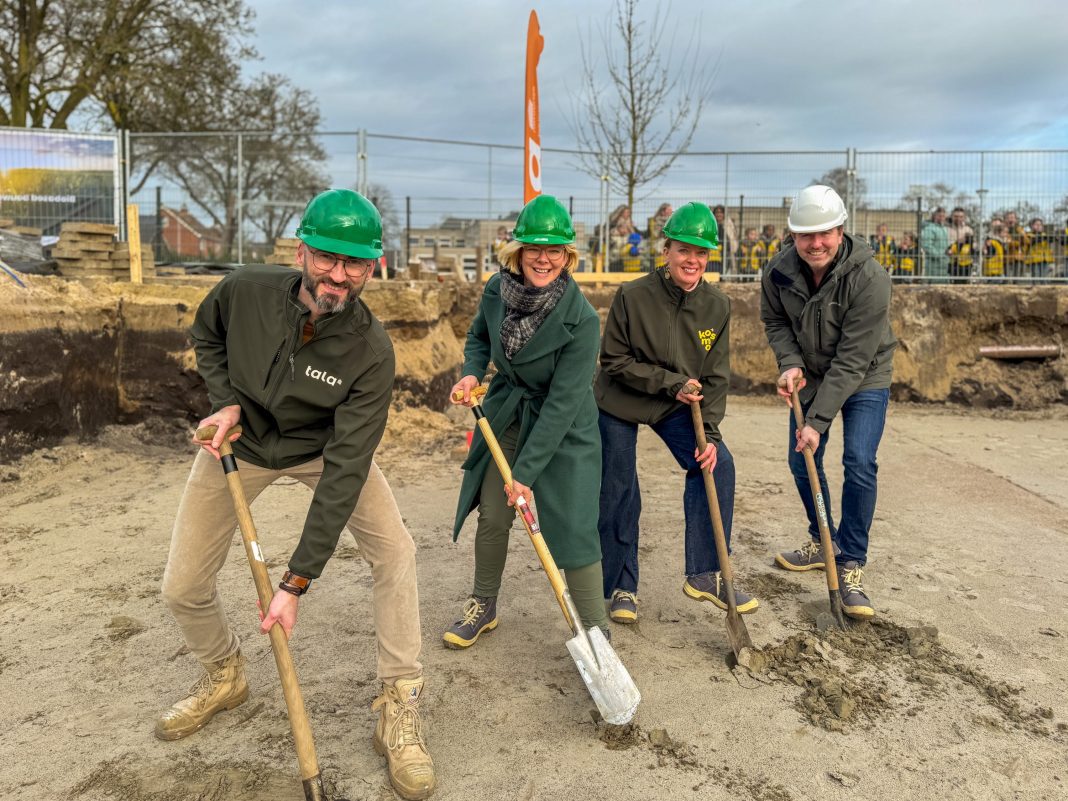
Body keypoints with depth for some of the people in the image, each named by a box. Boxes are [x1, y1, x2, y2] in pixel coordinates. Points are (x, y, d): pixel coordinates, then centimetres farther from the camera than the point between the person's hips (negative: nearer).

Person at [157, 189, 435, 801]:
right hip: (239, 441, 2)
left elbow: (344, 471, -33)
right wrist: (227, 402, -16)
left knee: (395, 551, -18)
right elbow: (207, 338, 2)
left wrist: (297, 582, -34)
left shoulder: (372, 352, -32)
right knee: (183, 588, 2)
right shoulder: (247, 290, -24)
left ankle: (400, 709, -3)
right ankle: (225, 676, 35)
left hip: (325, 449, -2)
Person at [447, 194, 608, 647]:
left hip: (565, 429, -5)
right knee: (491, 516, 10)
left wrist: (526, 471, -25)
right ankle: (484, 607, 33)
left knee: (572, 527, -9)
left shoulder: (581, 319, -27)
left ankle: (595, 629, 10)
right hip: (506, 415, 5)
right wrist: (471, 374, -11)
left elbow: (562, 404, -26)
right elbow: (479, 337, 10)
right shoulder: (497, 289, -12)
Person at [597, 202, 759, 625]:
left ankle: (704, 574, 0)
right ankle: (620, 587, 21)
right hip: (619, 404, -3)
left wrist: (710, 433, -16)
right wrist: (671, 382, -22)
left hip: (676, 406, 4)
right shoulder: (632, 296, -21)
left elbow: (715, 377, -6)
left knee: (717, 465, -14)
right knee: (618, 494, 1)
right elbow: (615, 361, -15)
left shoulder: (717, 306, -10)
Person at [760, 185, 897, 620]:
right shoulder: (779, 272, -17)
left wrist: (817, 420, -30)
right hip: (812, 375, 5)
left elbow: (852, 360, -30)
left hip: (864, 380, -4)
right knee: (801, 461, 8)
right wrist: (790, 363, -18)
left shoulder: (870, 277, -30)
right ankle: (823, 542, 31)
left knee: (859, 463, -16)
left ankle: (851, 565, -1)